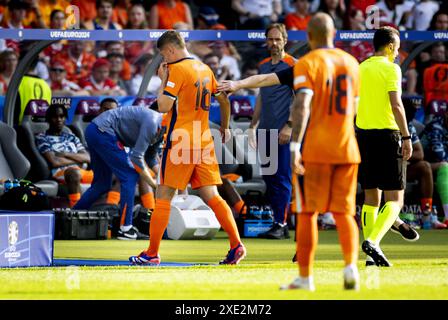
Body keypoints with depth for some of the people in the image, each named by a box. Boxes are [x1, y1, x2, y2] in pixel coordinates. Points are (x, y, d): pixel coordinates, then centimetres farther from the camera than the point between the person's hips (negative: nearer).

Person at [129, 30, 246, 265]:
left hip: (180, 142, -7)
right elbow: (224, 100, 21)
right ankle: (236, 244, -3)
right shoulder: (205, 69, 12)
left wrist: (163, 80, -2)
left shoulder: (177, 69, -11)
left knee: (163, 195, 0)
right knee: (211, 195, 7)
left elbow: (164, 106, -16)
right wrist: (225, 127, 35)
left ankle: (152, 253, 1)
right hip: (204, 141, 7)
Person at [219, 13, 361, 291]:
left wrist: (295, 146, -20)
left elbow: (302, 105, -16)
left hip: (317, 149, -4)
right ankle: (351, 266, -16)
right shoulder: (351, 63, 12)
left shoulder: (307, 64, -5)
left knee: (308, 212, 4)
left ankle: (305, 278, 7)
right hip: (347, 148, 4)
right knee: (344, 212, 6)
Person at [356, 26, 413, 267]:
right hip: (387, 135, -6)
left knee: (371, 198, 12)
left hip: (363, 134, 6)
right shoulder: (390, 68, -7)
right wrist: (406, 137, -14)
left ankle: (371, 255, 8)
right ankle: (373, 241, -24)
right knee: (394, 200, -3)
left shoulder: (360, 69, 12)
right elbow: (396, 105, -16)